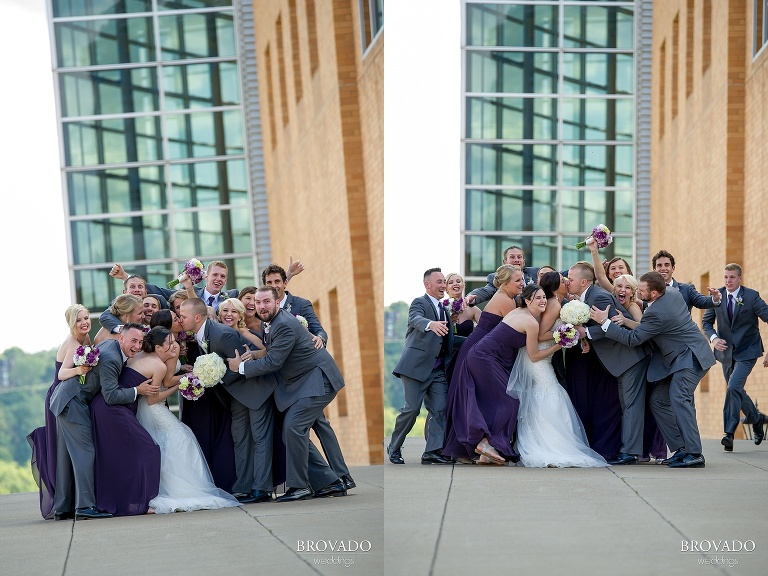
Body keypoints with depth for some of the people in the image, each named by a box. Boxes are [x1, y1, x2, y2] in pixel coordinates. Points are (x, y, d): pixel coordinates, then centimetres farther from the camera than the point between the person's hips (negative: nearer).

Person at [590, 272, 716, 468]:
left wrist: (605, 322, -18)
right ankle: (681, 448, 7)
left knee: (678, 398, -25)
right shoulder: (674, 293, 4)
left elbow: (632, 339, -20)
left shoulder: (656, 313, -23)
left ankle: (694, 454, -30)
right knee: (658, 400, 8)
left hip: (689, 358, -11)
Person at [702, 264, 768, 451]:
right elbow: (706, 321, 7)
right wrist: (714, 338, -14)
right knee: (736, 391, 14)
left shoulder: (752, 296, -12)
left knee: (734, 387, -20)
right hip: (726, 350, 5)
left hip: (747, 351, -5)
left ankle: (729, 433, -17)